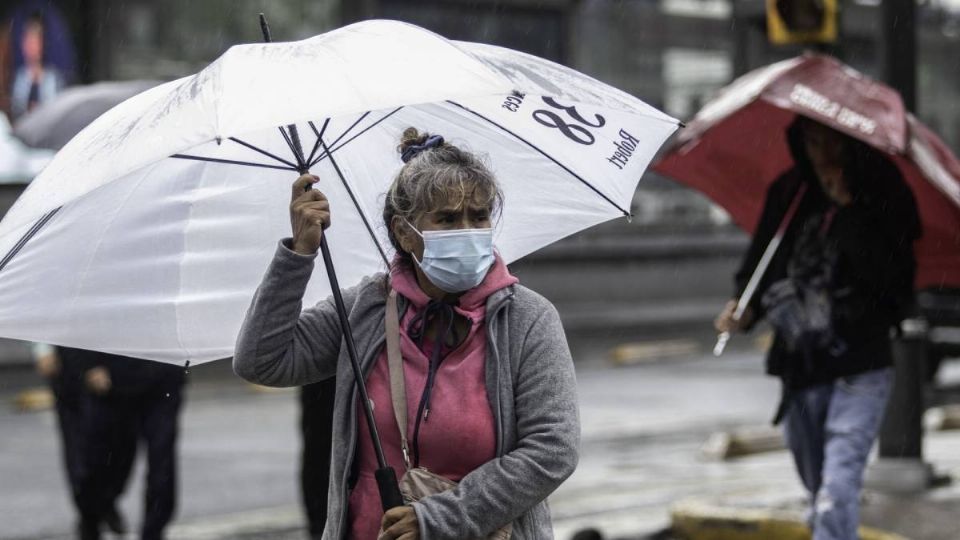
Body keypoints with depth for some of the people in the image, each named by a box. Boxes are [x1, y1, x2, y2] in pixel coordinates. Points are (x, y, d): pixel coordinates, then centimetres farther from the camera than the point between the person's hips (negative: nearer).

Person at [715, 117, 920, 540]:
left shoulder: (883, 197, -6)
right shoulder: (787, 194, 7)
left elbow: (891, 277, -19)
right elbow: (759, 263, 17)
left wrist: (848, 209, -20)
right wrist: (744, 309, -3)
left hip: (859, 367, -5)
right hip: (800, 365, 5)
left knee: (836, 492, -19)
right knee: (819, 492, 15)